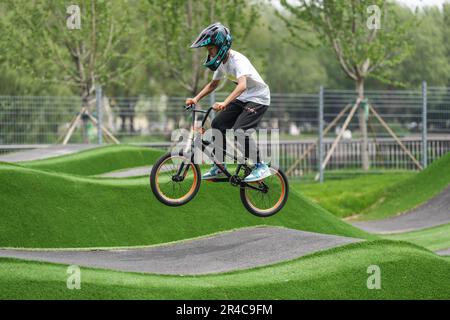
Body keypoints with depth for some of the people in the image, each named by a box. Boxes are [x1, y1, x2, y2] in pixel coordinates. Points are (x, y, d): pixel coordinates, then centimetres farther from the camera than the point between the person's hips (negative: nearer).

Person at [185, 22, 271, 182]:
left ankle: (260, 167, -13)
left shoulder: (238, 60, -27)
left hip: (258, 98, -9)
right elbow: (213, 84, 15)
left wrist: (225, 103, -56)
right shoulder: (221, 62, 1)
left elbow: (242, 85, -43)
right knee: (217, 124, 2)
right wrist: (196, 99, 1)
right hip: (242, 99, 9)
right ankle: (219, 167, 13)